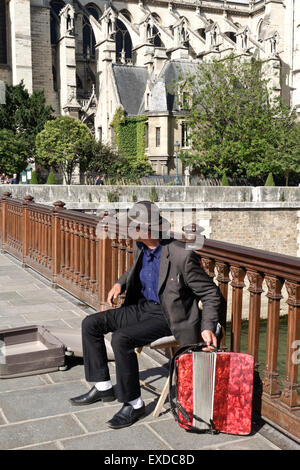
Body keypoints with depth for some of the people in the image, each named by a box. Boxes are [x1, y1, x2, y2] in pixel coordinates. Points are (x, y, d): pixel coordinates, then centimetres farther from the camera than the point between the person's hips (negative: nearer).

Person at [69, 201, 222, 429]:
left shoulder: (182, 256, -24)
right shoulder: (140, 247, -1)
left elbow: (211, 294, -16)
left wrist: (207, 328, -25)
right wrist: (120, 283, 5)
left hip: (167, 316, -8)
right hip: (142, 307, 8)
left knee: (121, 338, -28)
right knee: (90, 324, 1)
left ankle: (134, 404, -8)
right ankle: (103, 387, 15)